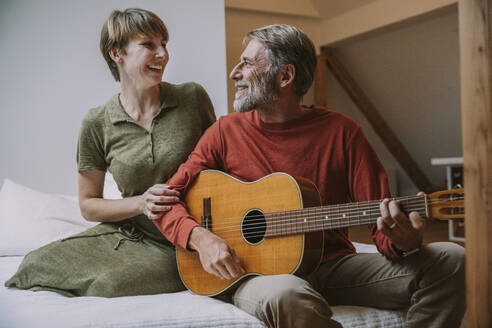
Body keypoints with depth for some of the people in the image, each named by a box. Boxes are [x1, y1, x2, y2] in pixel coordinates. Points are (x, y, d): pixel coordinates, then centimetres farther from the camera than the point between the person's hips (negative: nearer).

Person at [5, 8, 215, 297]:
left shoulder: (193, 98, -4)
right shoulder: (98, 124, -4)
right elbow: (89, 205, 5)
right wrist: (140, 203, -14)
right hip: (127, 234, 2)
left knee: (109, 282, -28)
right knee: (36, 264, -17)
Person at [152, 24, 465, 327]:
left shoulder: (341, 131, 0)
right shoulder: (226, 132, 1)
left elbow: (382, 219, -4)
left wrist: (404, 243, -27)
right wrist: (201, 237, -16)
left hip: (334, 265, 2)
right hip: (257, 270, -1)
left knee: (450, 260, -18)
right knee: (284, 294, -40)